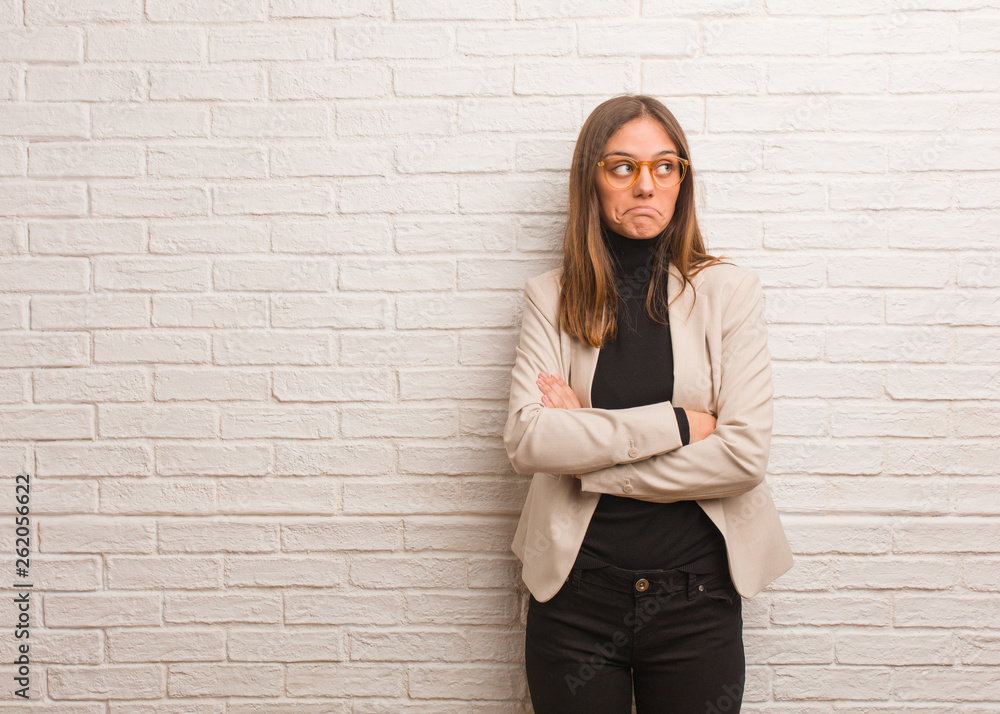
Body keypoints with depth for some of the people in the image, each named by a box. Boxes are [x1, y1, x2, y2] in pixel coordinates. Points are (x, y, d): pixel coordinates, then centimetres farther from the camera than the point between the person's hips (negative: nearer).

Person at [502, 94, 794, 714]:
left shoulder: (730, 292, -3)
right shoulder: (553, 297, 0)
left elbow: (745, 453, -12)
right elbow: (526, 440, -12)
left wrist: (587, 445, -12)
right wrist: (675, 424, -16)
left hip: (696, 598, 0)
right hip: (575, 596, 1)